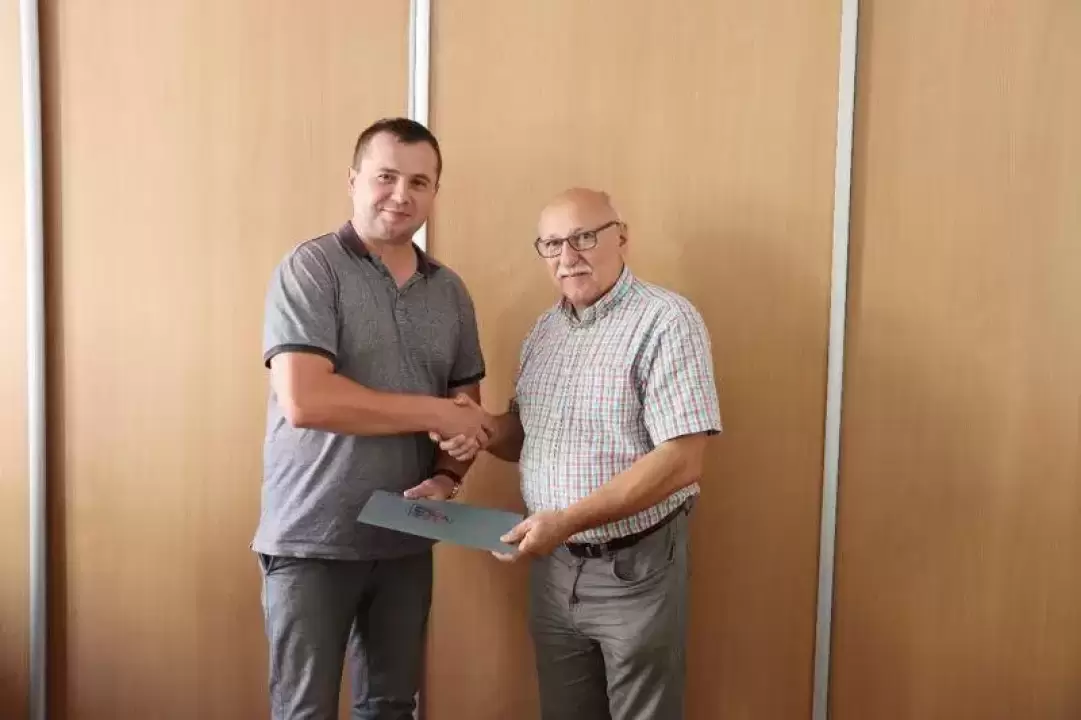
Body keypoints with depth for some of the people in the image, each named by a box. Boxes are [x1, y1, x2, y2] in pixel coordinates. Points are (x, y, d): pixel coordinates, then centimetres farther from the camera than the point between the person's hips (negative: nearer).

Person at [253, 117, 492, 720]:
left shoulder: (450, 290, 9)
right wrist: (433, 412, -15)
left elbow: (469, 410, 13)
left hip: (406, 540, 5)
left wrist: (448, 478, -7)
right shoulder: (311, 268, -9)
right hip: (312, 539, -5)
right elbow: (304, 400, -21)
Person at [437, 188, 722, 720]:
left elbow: (681, 462, -21)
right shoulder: (545, 329, 8)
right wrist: (481, 433, -5)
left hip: (635, 568, -6)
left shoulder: (667, 321, -14)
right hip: (553, 565, 6)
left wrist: (568, 520, -25)